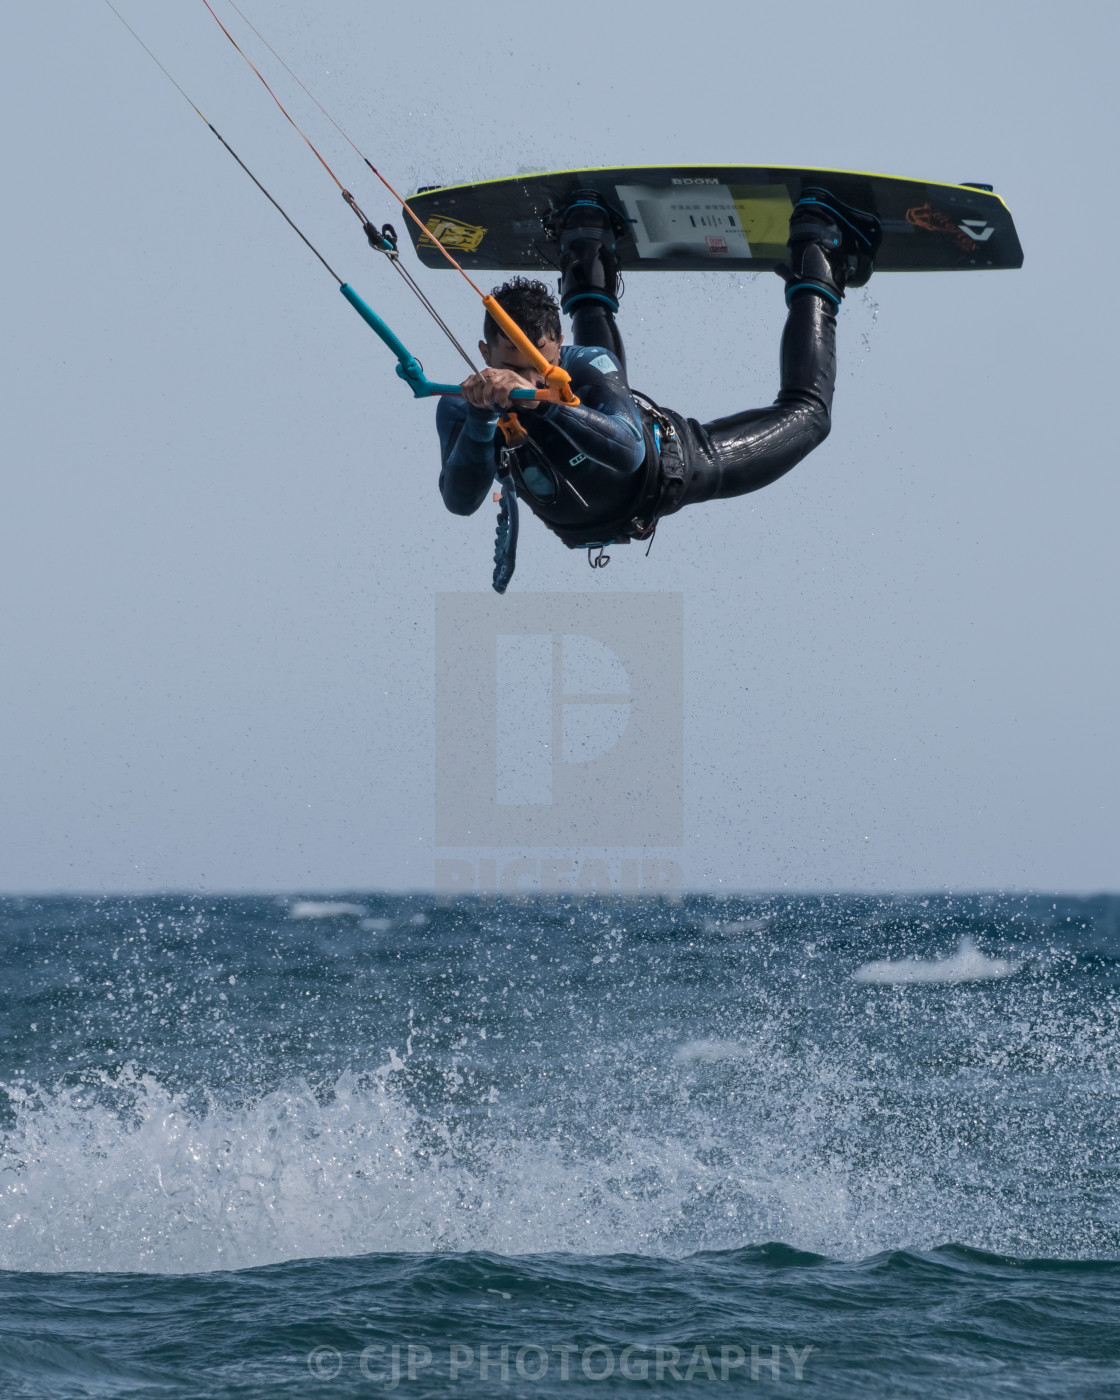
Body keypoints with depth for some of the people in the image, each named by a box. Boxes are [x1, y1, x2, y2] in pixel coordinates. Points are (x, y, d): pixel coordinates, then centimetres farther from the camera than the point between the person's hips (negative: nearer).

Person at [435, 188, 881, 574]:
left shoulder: (582, 367, -43)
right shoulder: (460, 408, -36)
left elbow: (629, 451, -58)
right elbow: (460, 499, -47)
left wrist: (541, 399, -69)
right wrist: (480, 421, -64)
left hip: (671, 470, -3)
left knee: (806, 413, 14)